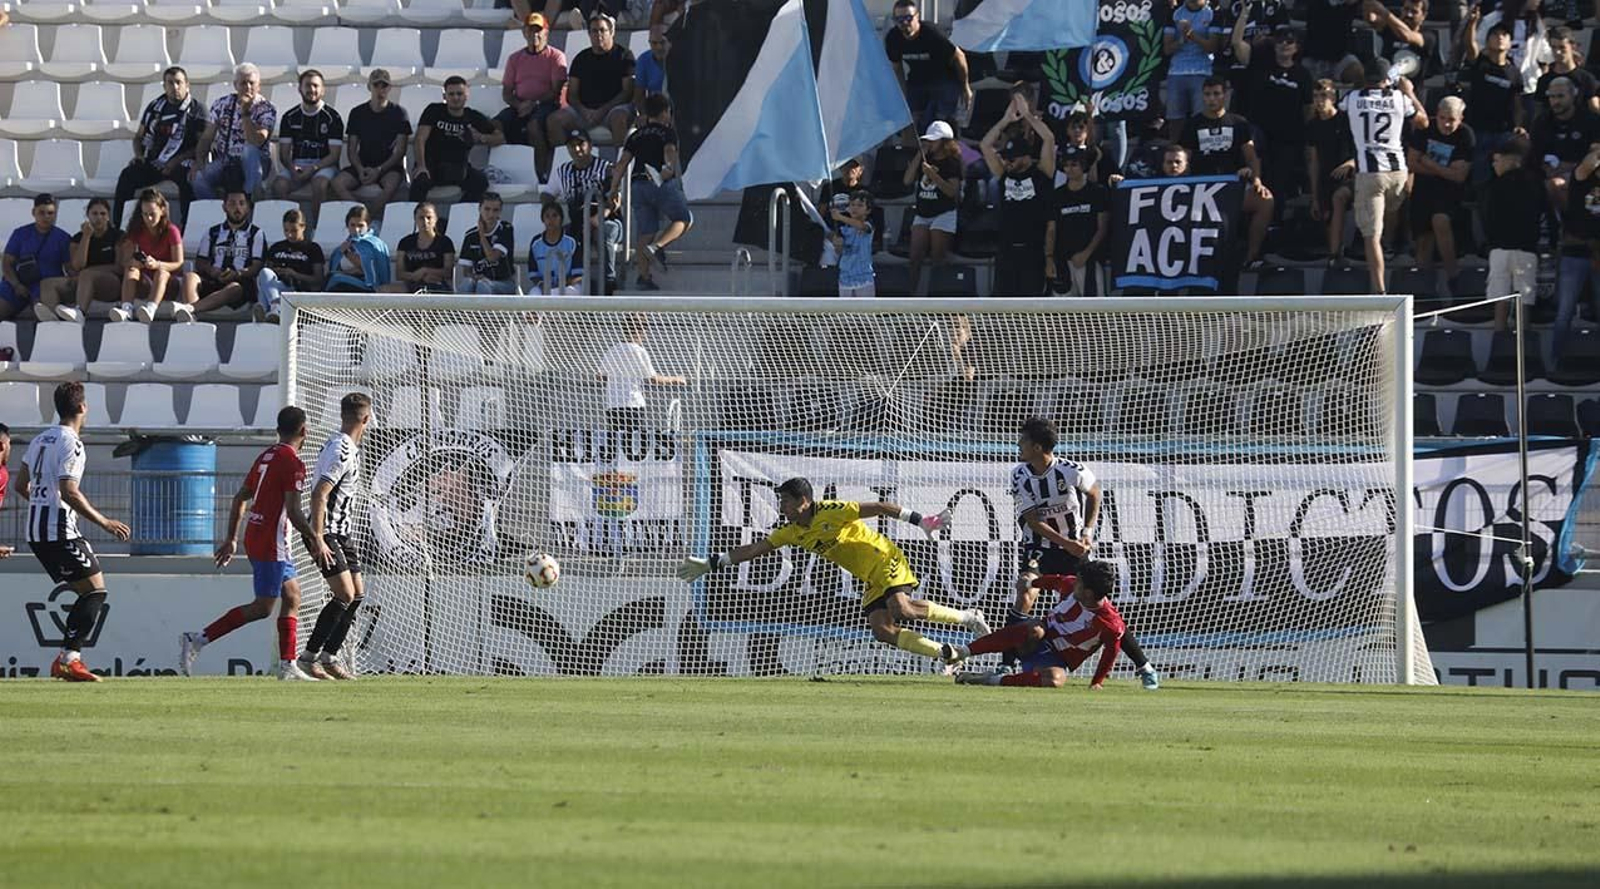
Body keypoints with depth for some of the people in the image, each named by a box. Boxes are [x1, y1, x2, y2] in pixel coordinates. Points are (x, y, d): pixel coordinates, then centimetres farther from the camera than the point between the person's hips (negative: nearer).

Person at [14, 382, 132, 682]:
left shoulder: (41, 440, 14)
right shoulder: (71, 444, -13)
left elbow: (21, 484, 20)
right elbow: (69, 492, -21)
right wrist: (103, 522, -15)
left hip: (36, 532, 9)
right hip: (60, 531, -9)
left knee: (88, 593, 14)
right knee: (96, 591, -5)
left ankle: (69, 658, 7)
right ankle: (68, 658, -14)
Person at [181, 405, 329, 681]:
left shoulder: (265, 457, 13)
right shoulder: (292, 463, -13)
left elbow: (240, 498, 17)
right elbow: (293, 511, -19)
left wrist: (232, 539, 23)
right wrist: (316, 541, -10)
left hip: (255, 533, 9)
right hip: (271, 542, -9)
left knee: (292, 596, 13)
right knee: (262, 607, -7)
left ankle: (288, 666, 9)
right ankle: (196, 640, -11)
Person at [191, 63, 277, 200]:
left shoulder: (266, 110, -5)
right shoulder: (222, 104, 6)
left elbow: (256, 141, -20)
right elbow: (207, 137, 5)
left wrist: (245, 113, -22)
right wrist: (199, 162, -10)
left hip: (253, 164, -2)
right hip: (224, 163, 2)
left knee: (250, 150, -38)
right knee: (199, 179, -28)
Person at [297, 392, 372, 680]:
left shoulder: (348, 448, 13)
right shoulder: (341, 452, -19)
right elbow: (318, 496, -25)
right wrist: (317, 540, -28)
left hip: (343, 533, 10)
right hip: (328, 533, -10)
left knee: (358, 593, 8)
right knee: (344, 595, -14)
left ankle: (329, 656, 13)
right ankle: (308, 657, -9)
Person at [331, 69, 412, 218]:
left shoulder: (399, 113, 2)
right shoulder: (357, 113, 9)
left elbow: (400, 151, -2)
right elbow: (352, 150, 8)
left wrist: (379, 170, -16)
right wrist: (360, 170, -13)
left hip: (389, 166, -3)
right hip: (363, 165, 3)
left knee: (391, 185, -38)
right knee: (338, 183, -27)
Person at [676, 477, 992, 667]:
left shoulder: (832, 512, -20)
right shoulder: (792, 532, 2)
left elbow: (879, 508, -17)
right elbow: (756, 549, 5)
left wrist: (920, 521, -18)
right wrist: (712, 563, 0)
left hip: (886, 560, -7)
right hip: (869, 580, 7)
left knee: (901, 608, -29)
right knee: (881, 629, -10)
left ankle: (968, 617, -10)